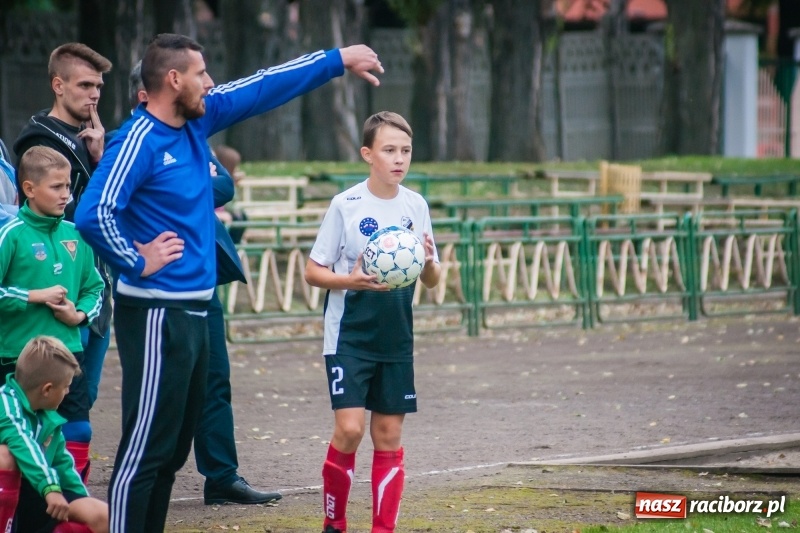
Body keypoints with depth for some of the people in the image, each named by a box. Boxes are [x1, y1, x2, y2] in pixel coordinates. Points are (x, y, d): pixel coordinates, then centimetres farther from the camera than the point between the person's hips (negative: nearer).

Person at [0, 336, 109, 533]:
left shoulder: (48, 418, 8)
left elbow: (62, 463, 20)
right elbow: (22, 445, -35)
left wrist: (83, 501, 18)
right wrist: (50, 487, -47)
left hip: (33, 501, 7)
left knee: (102, 517, -8)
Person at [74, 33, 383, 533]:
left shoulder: (196, 122, 10)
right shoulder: (138, 141, -16)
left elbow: (264, 87, 18)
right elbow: (95, 213, -26)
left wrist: (338, 60, 22)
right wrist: (137, 262, -16)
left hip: (193, 311, 9)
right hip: (158, 314, -9)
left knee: (173, 451, 14)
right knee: (145, 450, -8)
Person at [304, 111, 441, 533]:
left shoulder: (417, 207, 4)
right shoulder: (345, 205, -7)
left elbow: (431, 280, 10)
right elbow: (313, 272, -4)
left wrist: (429, 263, -12)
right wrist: (350, 281, -22)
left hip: (396, 339, 4)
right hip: (349, 336, -4)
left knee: (389, 434, 6)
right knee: (350, 428, -12)